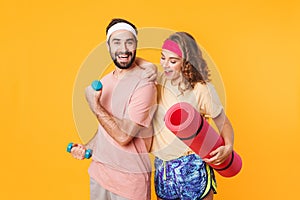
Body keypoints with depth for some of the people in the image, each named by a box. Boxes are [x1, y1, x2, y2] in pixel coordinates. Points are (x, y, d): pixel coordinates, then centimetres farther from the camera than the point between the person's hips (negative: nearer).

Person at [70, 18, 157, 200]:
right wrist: (87, 148, 4)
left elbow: (124, 136, -22)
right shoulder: (105, 81, 5)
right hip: (99, 170, 7)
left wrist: (94, 105, -18)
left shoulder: (144, 83, -19)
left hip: (129, 178, -6)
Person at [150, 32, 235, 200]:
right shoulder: (157, 82, 1)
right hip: (162, 166, 5)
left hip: (192, 168, -4)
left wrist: (228, 147, -21)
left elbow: (223, 123, -5)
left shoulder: (202, 89, -12)